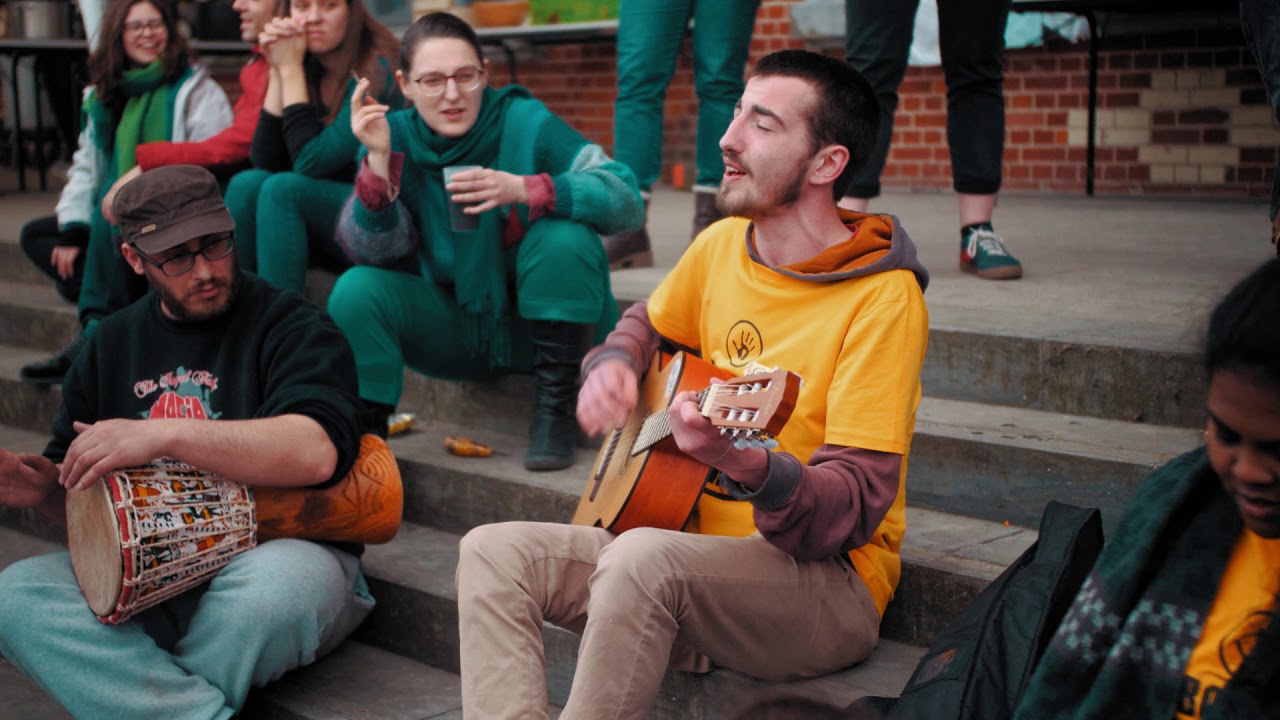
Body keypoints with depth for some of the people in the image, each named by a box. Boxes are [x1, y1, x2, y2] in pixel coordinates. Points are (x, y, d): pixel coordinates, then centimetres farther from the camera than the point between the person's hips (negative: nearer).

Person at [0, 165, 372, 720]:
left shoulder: (290, 326, -4)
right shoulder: (112, 344, 15)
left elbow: (316, 453, -24)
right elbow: (82, 494, 22)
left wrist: (164, 434, -28)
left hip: (282, 551, -4)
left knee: (272, 584, -38)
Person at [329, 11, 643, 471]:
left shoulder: (526, 122, -16)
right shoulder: (399, 136, -6)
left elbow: (627, 200, -25)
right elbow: (372, 247, -14)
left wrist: (524, 189, -38)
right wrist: (378, 158, -28)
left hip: (542, 321, -2)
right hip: (453, 327, 2)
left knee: (565, 238, -30)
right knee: (356, 289, -20)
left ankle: (554, 409, -14)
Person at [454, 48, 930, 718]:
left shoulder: (883, 298, -14)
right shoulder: (722, 246, 6)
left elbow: (857, 506, -20)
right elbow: (647, 323, 28)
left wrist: (743, 464, -40)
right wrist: (611, 367, 4)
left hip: (826, 578, -7)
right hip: (699, 549, 7)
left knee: (642, 557, -36)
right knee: (494, 551, -11)